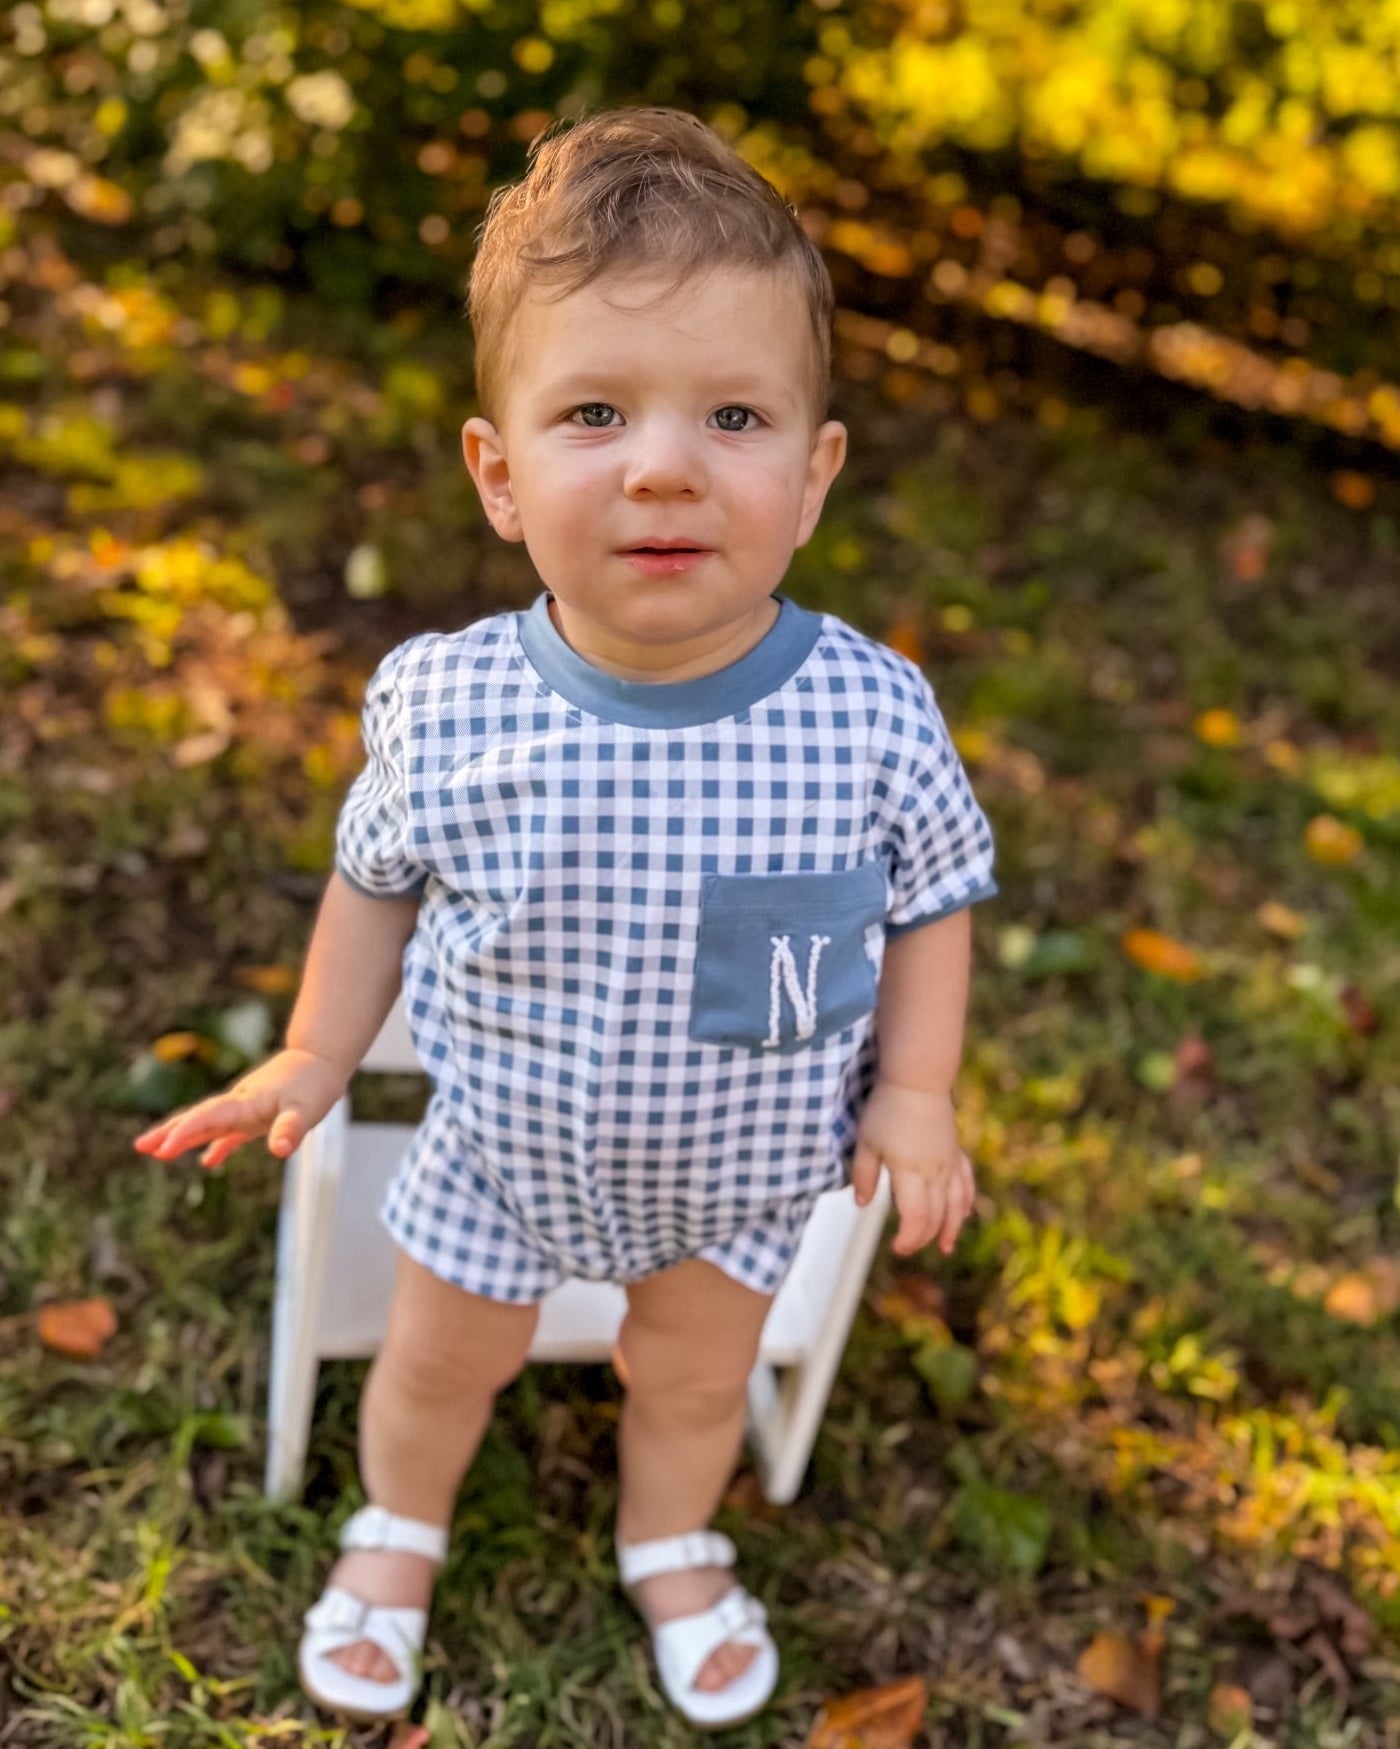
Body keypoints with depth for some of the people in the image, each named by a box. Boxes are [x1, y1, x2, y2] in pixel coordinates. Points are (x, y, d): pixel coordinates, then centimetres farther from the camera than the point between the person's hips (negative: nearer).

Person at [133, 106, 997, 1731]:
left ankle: (669, 1545, 61)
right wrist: (313, 1059, -1)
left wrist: (914, 1091, -11)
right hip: (501, 1154, 0)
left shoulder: (872, 715, -28)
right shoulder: (445, 708, -27)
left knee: (695, 1372, 27)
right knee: (440, 1358, 26)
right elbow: (378, 879, -6)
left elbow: (931, 902, -9)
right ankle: (397, 1532, 60)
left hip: (742, 1167, 0)